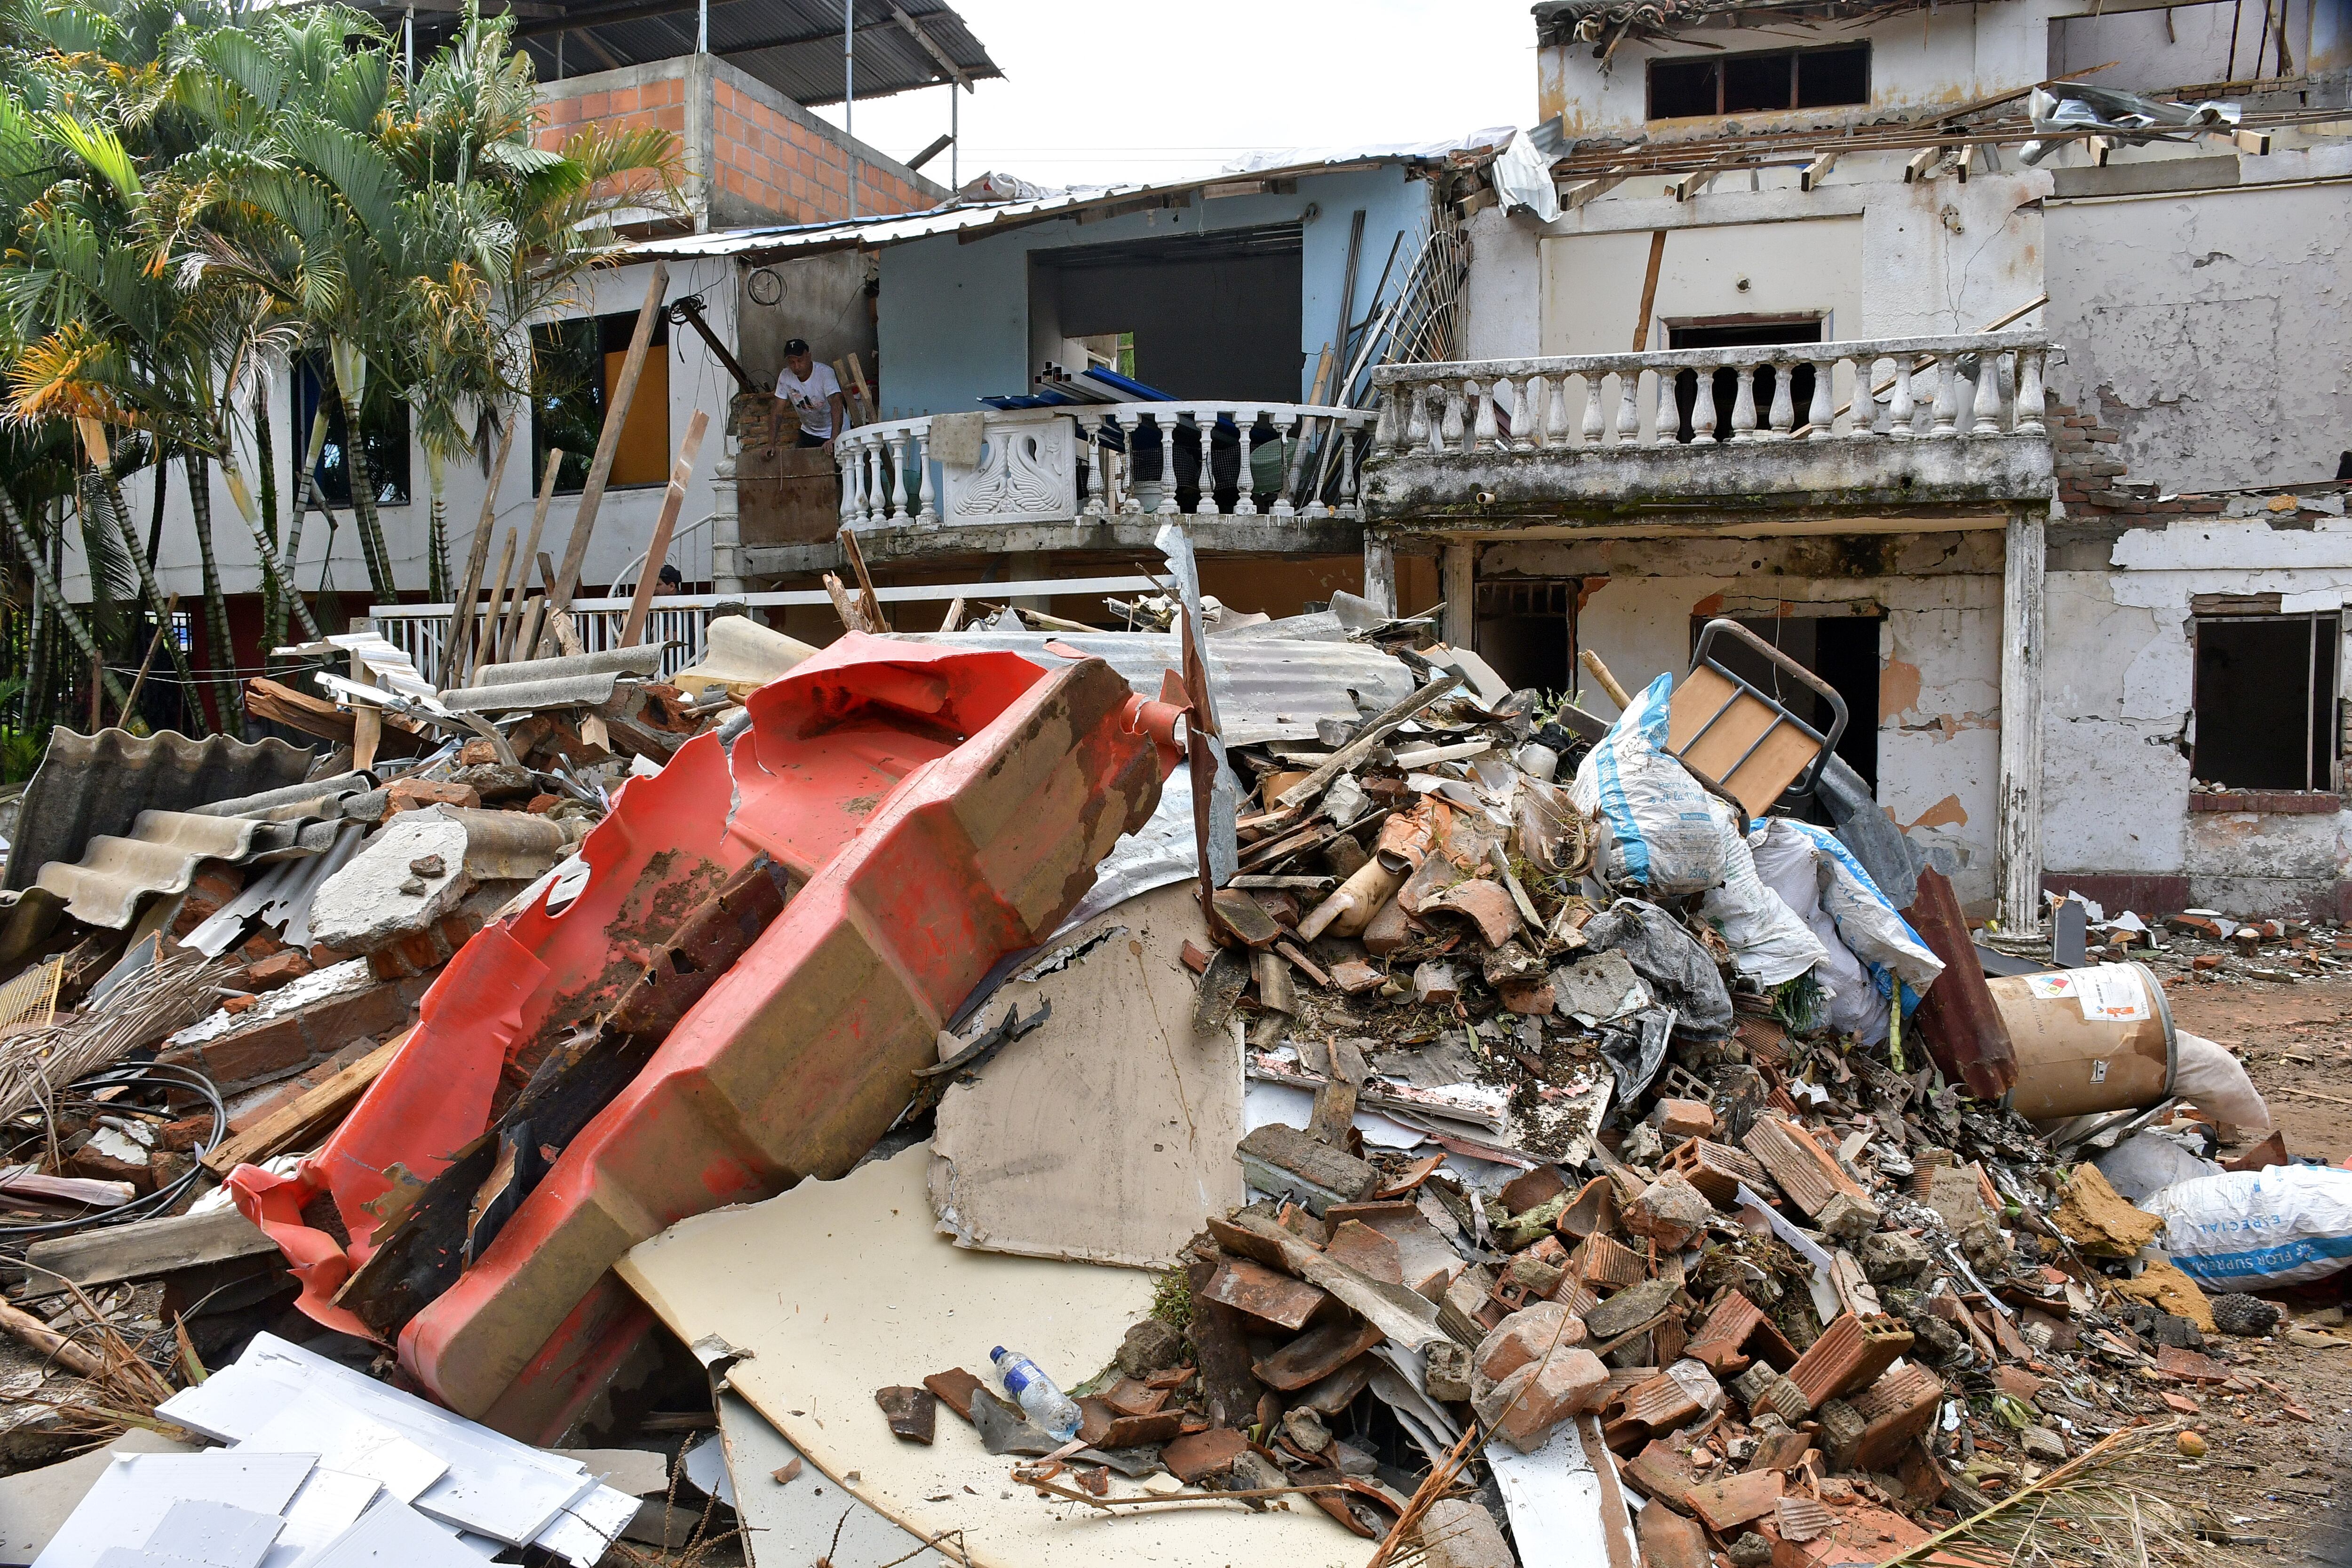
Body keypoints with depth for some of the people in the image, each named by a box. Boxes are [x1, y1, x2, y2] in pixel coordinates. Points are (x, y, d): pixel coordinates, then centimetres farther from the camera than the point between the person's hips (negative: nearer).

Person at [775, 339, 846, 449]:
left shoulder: (826, 373, -24)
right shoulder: (785, 377, -10)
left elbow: (836, 404, -36)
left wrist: (834, 439, -50)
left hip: (834, 433, -4)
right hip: (808, 433, 4)